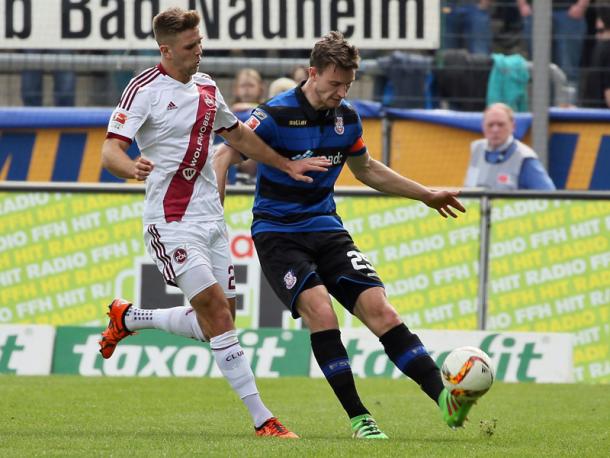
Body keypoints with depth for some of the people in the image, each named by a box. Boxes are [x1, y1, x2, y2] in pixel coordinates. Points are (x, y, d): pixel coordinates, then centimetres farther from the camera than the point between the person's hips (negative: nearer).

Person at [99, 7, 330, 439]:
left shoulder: (206, 87, 11)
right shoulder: (144, 90, -11)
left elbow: (239, 135, 27)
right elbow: (110, 151, -19)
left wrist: (288, 165, 24)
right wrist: (133, 168, -41)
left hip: (211, 217, 7)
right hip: (171, 220, -7)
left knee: (217, 320, 6)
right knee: (217, 312, -16)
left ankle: (127, 318, 30)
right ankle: (262, 419, -13)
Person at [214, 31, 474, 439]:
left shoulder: (346, 118, 4)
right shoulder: (275, 115, -14)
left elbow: (366, 168, 23)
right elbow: (224, 157, -8)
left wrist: (427, 195, 26)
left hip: (326, 229, 5)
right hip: (277, 233, -5)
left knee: (378, 307, -13)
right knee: (319, 308, -26)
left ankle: (445, 398, -19)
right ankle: (358, 417, -20)